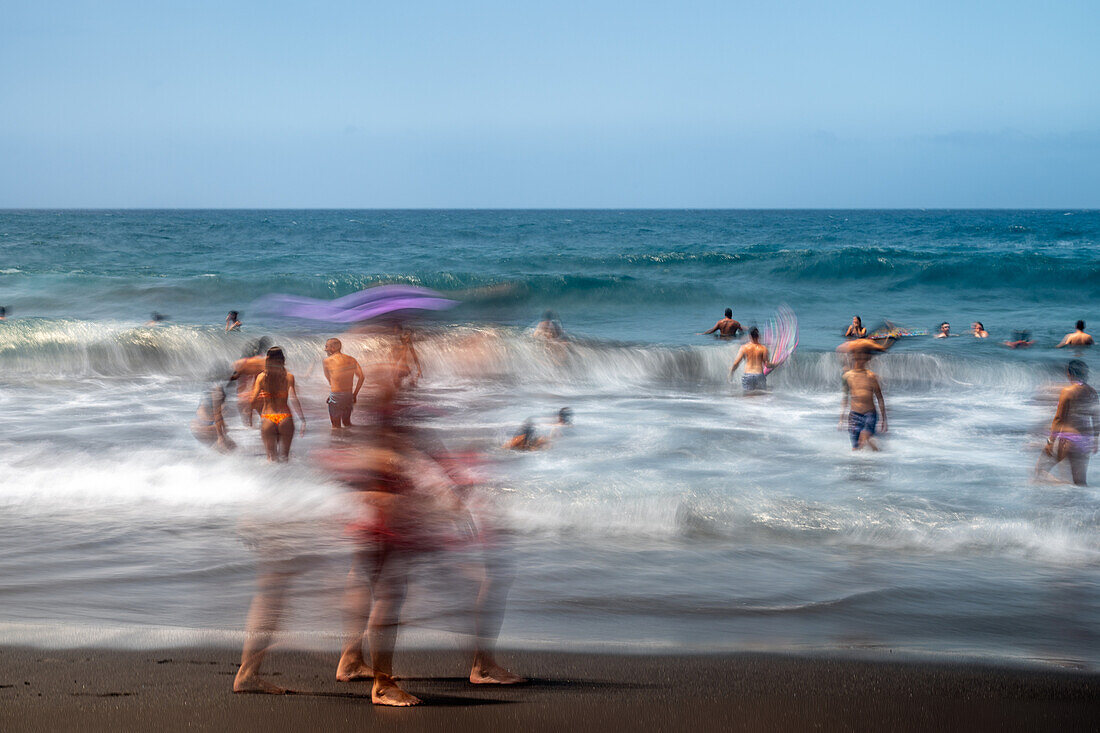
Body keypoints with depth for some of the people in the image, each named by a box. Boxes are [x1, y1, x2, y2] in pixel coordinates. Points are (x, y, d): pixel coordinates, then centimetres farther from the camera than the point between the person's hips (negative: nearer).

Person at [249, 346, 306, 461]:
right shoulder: (289, 377, -3)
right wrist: (302, 420, -10)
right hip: (285, 419, -1)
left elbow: (252, 401, -4)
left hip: (267, 419, 1)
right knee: (284, 455, 10)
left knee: (271, 456, 8)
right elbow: (293, 399, -12)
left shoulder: (261, 377, 1)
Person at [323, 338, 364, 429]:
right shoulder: (351, 359, 6)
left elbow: (328, 378, 2)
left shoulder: (327, 361, -7)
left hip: (336, 395, -5)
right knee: (347, 422, 20)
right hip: (349, 394, 5)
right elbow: (361, 377, 5)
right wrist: (355, 394, 12)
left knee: (336, 425, 4)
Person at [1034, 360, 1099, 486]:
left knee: (1040, 470, 2)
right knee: (1080, 480, 11)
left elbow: (1059, 418, -10)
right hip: (1084, 441, 6)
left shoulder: (1067, 391, -11)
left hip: (1066, 437, -6)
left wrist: (1052, 440, -5)